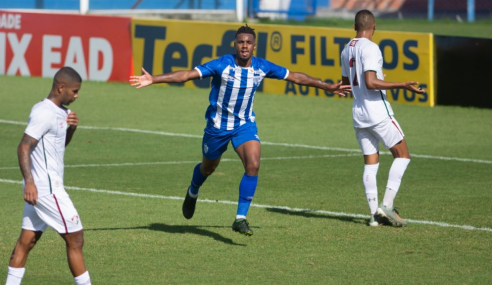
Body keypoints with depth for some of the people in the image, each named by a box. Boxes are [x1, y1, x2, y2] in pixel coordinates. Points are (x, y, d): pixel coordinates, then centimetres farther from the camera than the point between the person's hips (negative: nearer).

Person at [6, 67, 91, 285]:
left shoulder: (60, 112, 14)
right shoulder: (44, 113, -16)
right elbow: (24, 147, -21)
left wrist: (71, 128, 6)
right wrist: (29, 181, -28)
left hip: (45, 187, 9)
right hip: (46, 190, -9)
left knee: (27, 240, 8)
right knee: (75, 240, -3)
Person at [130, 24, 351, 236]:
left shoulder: (262, 67, -11)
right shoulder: (222, 65, -21)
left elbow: (295, 77, 2)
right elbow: (187, 74, -26)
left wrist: (329, 87, 8)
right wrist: (153, 80, -36)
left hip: (245, 125, 2)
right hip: (218, 125, -2)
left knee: (253, 165, -22)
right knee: (208, 168, 18)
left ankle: (240, 218, -15)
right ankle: (192, 193, 54)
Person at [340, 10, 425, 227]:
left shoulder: (347, 50, 12)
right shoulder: (370, 48, -13)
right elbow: (370, 83, -21)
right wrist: (402, 85, -21)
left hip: (358, 112, 8)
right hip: (378, 112, -8)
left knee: (370, 163, 8)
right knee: (402, 154, 2)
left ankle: (375, 213, 2)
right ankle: (387, 205, -9)